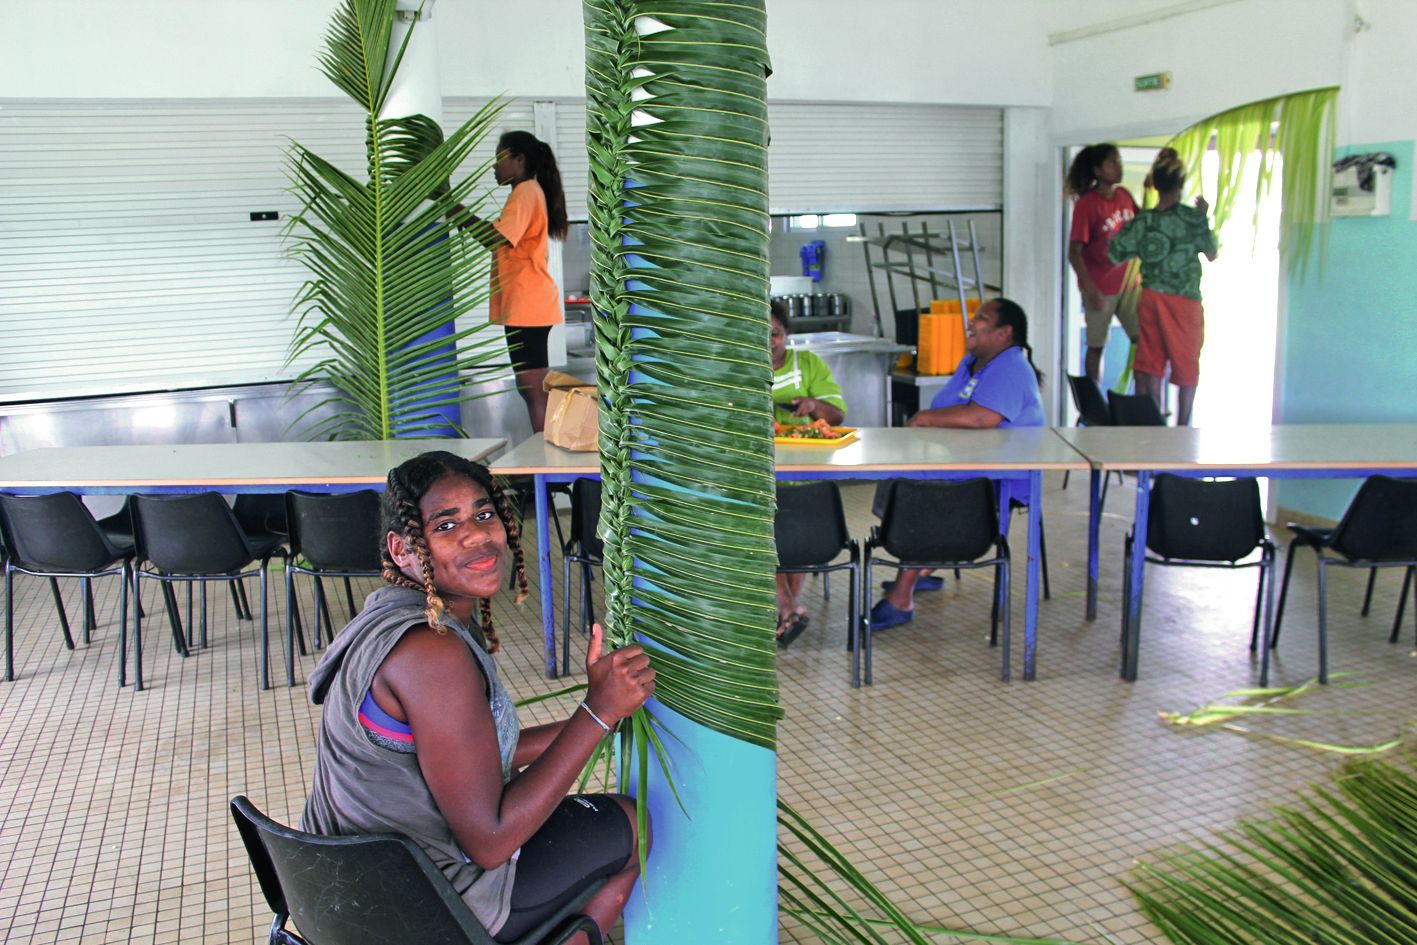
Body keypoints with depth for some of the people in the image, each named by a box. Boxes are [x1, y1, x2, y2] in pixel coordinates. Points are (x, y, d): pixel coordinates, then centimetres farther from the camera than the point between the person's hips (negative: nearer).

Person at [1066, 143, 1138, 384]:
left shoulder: (1124, 195, 4)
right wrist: (1090, 288, -24)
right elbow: (1074, 253, -15)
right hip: (1100, 289, -6)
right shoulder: (1086, 204, -13)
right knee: (1096, 346, 4)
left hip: (1128, 284, 6)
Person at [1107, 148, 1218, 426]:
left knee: (1150, 365, 7)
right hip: (1185, 300, -2)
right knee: (1187, 367, 10)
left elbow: (1114, 253, 0)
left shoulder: (1143, 220, -3)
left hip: (1150, 299, 2)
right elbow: (1212, 254, 2)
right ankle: (1182, 426, 14)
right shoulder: (1192, 217, -9)